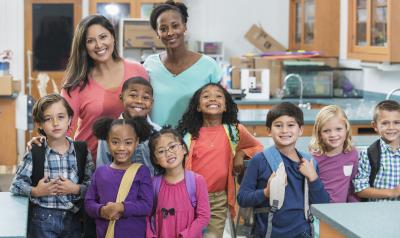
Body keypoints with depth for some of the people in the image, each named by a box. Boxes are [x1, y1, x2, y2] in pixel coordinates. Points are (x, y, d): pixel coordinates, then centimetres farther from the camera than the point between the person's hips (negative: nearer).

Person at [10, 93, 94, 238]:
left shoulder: (82, 150, -1)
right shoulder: (34, 154, -5)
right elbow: (16, 185, -2)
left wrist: (76, 189, -17)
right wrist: (36, 191, -17)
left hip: (73, 218, 2)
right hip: (43, 219, -2)